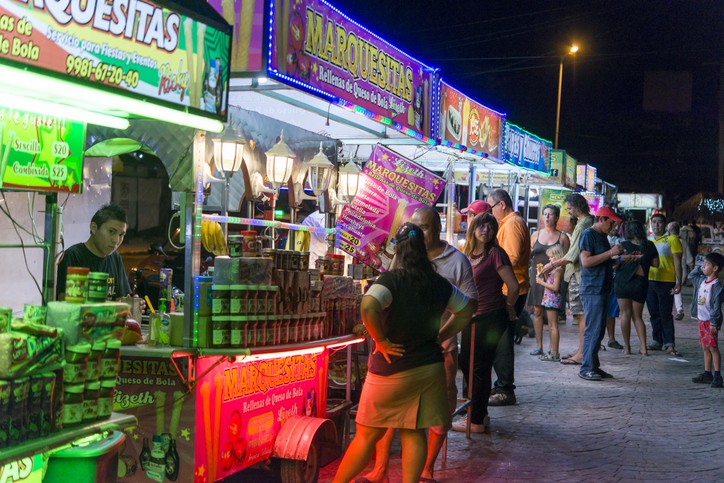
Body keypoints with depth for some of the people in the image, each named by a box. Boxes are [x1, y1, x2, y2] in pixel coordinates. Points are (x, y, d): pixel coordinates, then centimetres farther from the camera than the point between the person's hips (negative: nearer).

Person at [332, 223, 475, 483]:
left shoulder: (392, 280, -15)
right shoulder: (439, 284, 3)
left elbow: (368, 307, -32)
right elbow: (466, 310, 17)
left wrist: (381, 340, -19)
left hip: (393, 368, -4)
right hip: (430, 366, 5)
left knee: (367, 434, 6)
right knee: (414, 433, 10)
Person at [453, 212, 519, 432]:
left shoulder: (495, 253, -13)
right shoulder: (468, 254, 10)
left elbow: (513, 286, -15)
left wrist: (508, 307, -1)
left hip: (491, 317, -8)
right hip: (472, 317, 8)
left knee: (480, 368, -1)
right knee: (466, 364, 16)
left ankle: (477, 421, 10)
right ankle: (479, 413, 29)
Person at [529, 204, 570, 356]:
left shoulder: (562, 237, 5)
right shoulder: (535, 235, 13)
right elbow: (527, 257, 15)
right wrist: (529, 253, -8)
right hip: (537, 276, 3)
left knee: (552, 314, -8)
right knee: (537, 311, 4)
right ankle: (539, 346, 12)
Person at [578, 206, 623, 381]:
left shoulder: (603, 236, 19)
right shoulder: (588, 235, -9)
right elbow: (586, 261, -19)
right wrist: (610, 253, -17)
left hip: (602, 289, 9)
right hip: (592, 289, -9)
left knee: (599, 330, 10)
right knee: (593, 330, -9)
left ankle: (594, 366, 16)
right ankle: (586, 368, -5)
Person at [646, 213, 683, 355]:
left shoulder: (672, 239, -3)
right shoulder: (648, 240, 15)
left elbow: (677, 262, -6)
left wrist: (678, 282, -12)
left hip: (666, 282, -6)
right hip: (649, 281, 6)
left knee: (666, 314, -5)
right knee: (654, 313, 10)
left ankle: (669, 343, -1)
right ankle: (657, 341, 19)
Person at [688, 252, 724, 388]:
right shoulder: (701, 280, 8)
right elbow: (691, 276, 28)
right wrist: (700, 269, 12)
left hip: (710, 322, -8)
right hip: (701, 320, 8)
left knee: (713, 347, -6)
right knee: (705, 348, 13)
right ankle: (707, 374, 19)